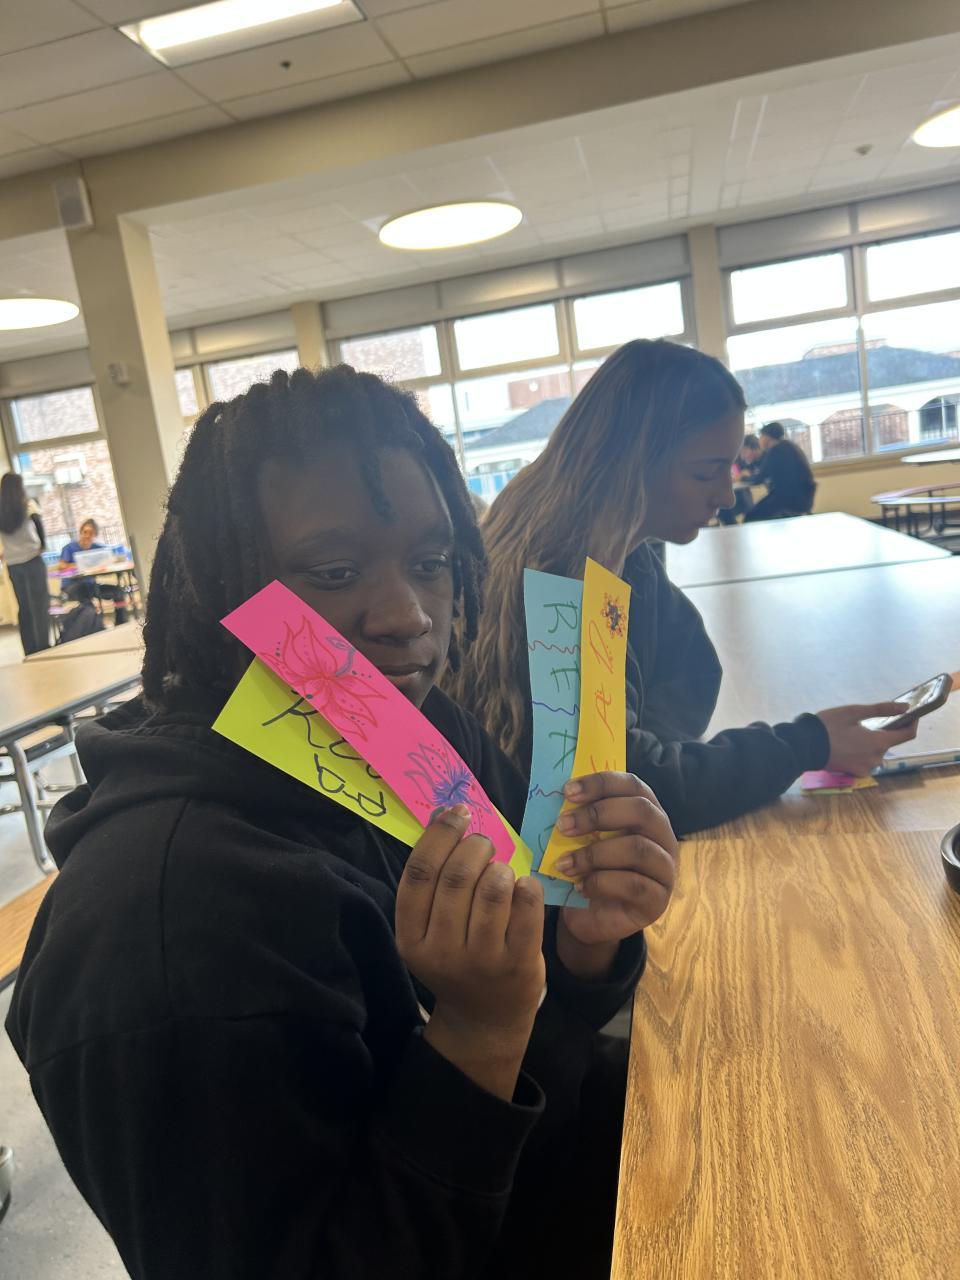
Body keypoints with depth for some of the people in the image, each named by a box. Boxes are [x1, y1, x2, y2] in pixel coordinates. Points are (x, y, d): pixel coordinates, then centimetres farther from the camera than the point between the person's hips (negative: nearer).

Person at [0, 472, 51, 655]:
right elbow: (39, 526, -11)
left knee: (24, 607, 11)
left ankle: (31, 651, 12)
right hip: (31, 559, -4)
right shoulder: (27, 505, -5)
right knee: (40, 604, 0)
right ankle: (43, 648, -5)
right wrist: (42, 546, 1)